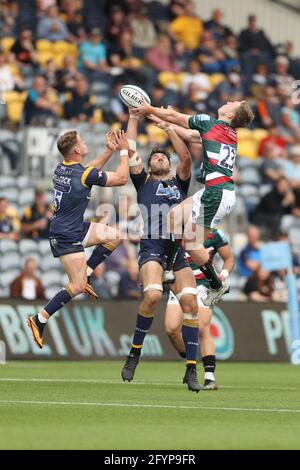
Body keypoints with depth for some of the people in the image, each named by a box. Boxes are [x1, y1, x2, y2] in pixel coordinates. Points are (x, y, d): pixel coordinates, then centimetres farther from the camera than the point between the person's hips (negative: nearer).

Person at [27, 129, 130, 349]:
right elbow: (121, 178, -7)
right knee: (77, 287, -9)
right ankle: (39, 320, -4)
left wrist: (110, 150, 17)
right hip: (66, 236, -9)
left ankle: (84, 274, 14)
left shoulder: (62, 168, 3)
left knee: (114, 235, 12)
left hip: (76, 229, 9)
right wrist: (124, 151, 3)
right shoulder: (85, 174, -21)